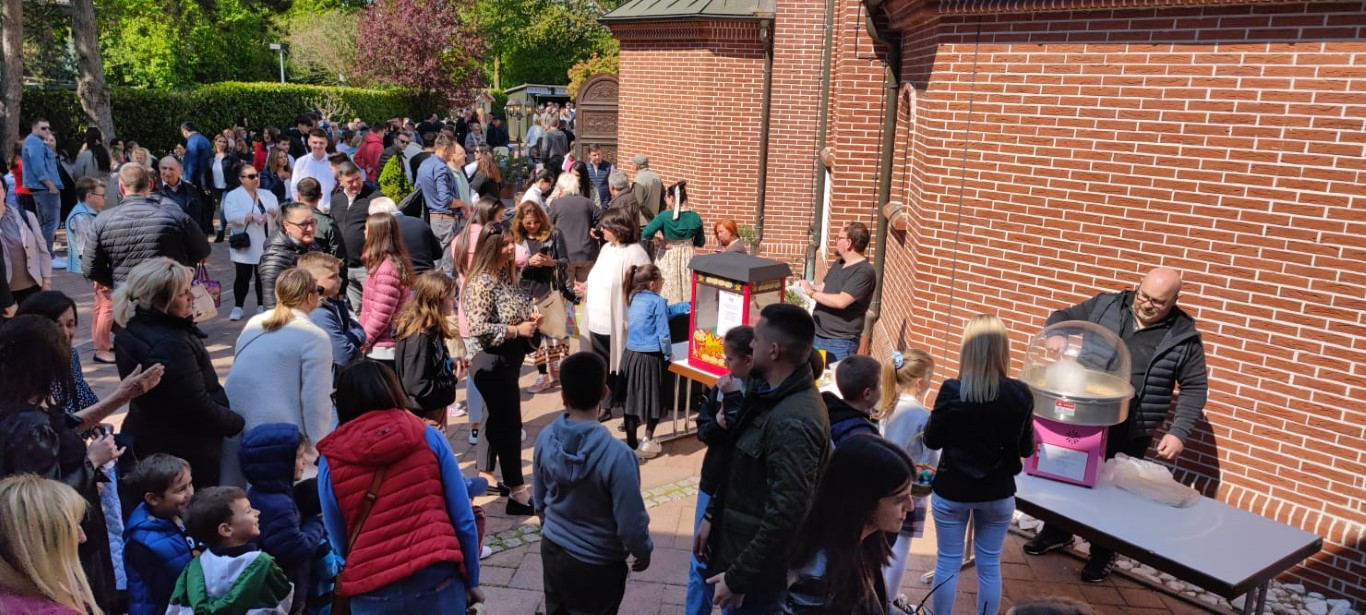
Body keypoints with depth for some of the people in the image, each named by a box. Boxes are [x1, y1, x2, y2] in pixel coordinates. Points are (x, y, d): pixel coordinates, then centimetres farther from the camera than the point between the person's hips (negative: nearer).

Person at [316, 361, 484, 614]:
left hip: (372, 593, 0)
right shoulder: (429, 437, -1)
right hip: (437, 580, 0)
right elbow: (463, 519, 0)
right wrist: (471, 580, 10)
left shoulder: (331, 459, 0)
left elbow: (338, 542, 7)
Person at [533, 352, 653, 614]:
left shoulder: (545, 438, -13)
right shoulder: (617, 455, -30)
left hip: (552, 550, 5)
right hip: (597, 564, -5)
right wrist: (643, 551, -1)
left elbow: (540, 500, 3)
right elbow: (631, 523, -21)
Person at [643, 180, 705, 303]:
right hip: (689, 258, 3)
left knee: (668, 295, 6)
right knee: (688, 294, 11)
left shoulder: (665, 216, -15)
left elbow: (645, 234, -19)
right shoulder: (695, 217, -4)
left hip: (669, 258, -3)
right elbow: (700, 242, 4)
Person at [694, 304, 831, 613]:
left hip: (762, 568, -9)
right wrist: (712, 516, 13)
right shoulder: (771, 395, 3)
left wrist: (738, 577, -23)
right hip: (740, 544, 9)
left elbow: (787, 515, -29)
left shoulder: (792, 421, -29)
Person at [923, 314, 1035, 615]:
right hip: (998, 492, 2)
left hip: (952, 489, -2)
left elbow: (932, 440, -8)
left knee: (948, 563, 14)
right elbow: (1027, 448, 0)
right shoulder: (1020, 395, -13)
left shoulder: (952, 390, -20)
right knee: (990, 566, 16)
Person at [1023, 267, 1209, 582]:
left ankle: (1104, 554, 28)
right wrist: (1056, 335, -18)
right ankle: (1057, 532, 38)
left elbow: (1194, 388, -3)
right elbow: (1062, 316, 7)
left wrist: (1179, 432, -12)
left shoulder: (1183, 336, -5)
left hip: (1131, 432, -2)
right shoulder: (1106, 306, -1)